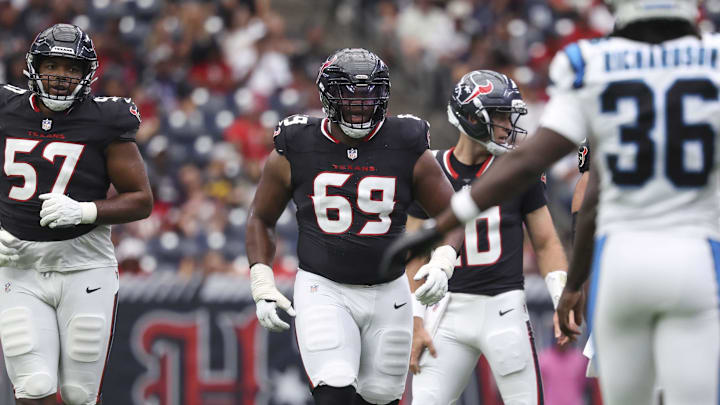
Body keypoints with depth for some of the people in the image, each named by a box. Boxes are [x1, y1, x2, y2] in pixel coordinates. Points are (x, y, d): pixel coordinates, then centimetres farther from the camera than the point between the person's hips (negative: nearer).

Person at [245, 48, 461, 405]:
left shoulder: (408, 150, -4)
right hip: (323, 292, -2)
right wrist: (262, 287, -1)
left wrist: (442, 265, -16)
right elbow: (260, 219, 9)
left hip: (388, 293, 2)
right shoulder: (295, 151, -4)